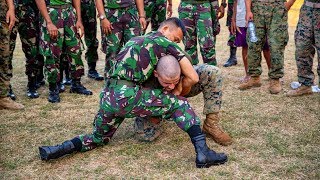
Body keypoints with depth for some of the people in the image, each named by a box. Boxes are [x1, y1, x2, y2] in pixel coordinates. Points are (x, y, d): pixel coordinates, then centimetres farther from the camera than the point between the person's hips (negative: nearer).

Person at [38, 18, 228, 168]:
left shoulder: (135, 40, 28)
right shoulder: (167, 44, 8)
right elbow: (193, 78, 5)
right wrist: (177, 92, 23)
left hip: (107, 97, 7)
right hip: (126, 95, -7)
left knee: (100, 137, 30)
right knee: (179, 104, 6)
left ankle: (62, 148, 8)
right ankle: (202, 152, -7)